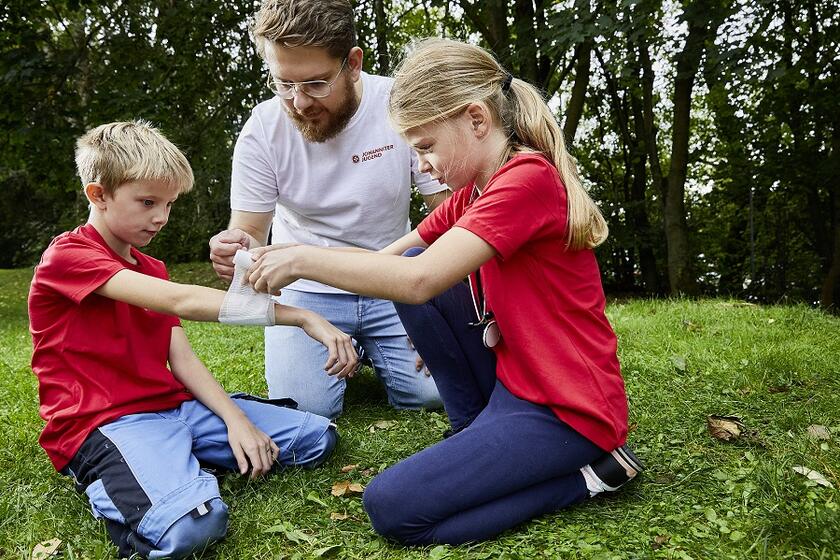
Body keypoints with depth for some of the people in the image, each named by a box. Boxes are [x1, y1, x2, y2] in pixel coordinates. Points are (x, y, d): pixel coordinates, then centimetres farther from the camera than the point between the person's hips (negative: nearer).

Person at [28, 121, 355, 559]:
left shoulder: (152, 270, 18)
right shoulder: (67, 256, -9)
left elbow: (182, 360, 8)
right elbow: (179, 301, -24)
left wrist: (236, 419, -10)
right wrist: (302, 317, -28)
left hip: (175, 405, 8)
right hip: (105, 422, -7)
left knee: (318, 437, -1)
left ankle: (176, 464, 5)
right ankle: (108, 481, -6)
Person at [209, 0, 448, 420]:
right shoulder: (262, 129, -13)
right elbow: (250, 232, -7)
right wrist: (234, 250, -33)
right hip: (307, 289, 0)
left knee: (430, 392, -14)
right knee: (306, 407, -16)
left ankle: (367, 349, 19)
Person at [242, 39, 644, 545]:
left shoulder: (530, 177, -20)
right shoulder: (474, 190, 9)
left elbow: (419, 280, -28)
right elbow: (393, 257, 8)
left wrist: (303, 258, -18)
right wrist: (294, 260, -5)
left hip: (568, 409, -9)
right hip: (511, 376, 9)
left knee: (391, 508, -14)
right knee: (409, 266, 1)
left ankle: (585, 473, -3)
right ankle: (477, 431, 9)